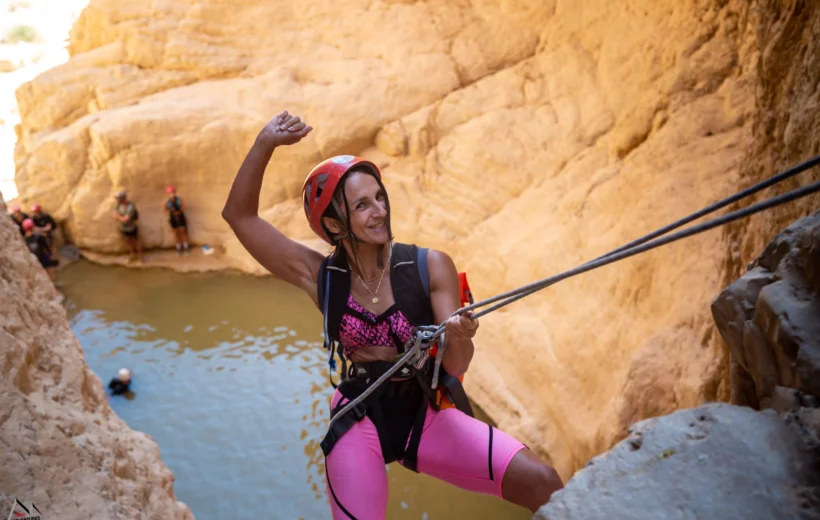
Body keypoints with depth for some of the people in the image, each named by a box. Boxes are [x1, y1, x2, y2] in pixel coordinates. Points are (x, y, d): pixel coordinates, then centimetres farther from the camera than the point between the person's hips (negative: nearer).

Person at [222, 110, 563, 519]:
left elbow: (455, 367, -10)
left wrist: (457, 338, -33)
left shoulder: (431, 266, -8)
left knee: (542, 483, -14)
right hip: (358, 423, 0)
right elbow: (239, 215, -4)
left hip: (426, 415, 0)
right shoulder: (318, 276, -5)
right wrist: (265, 144, -15)